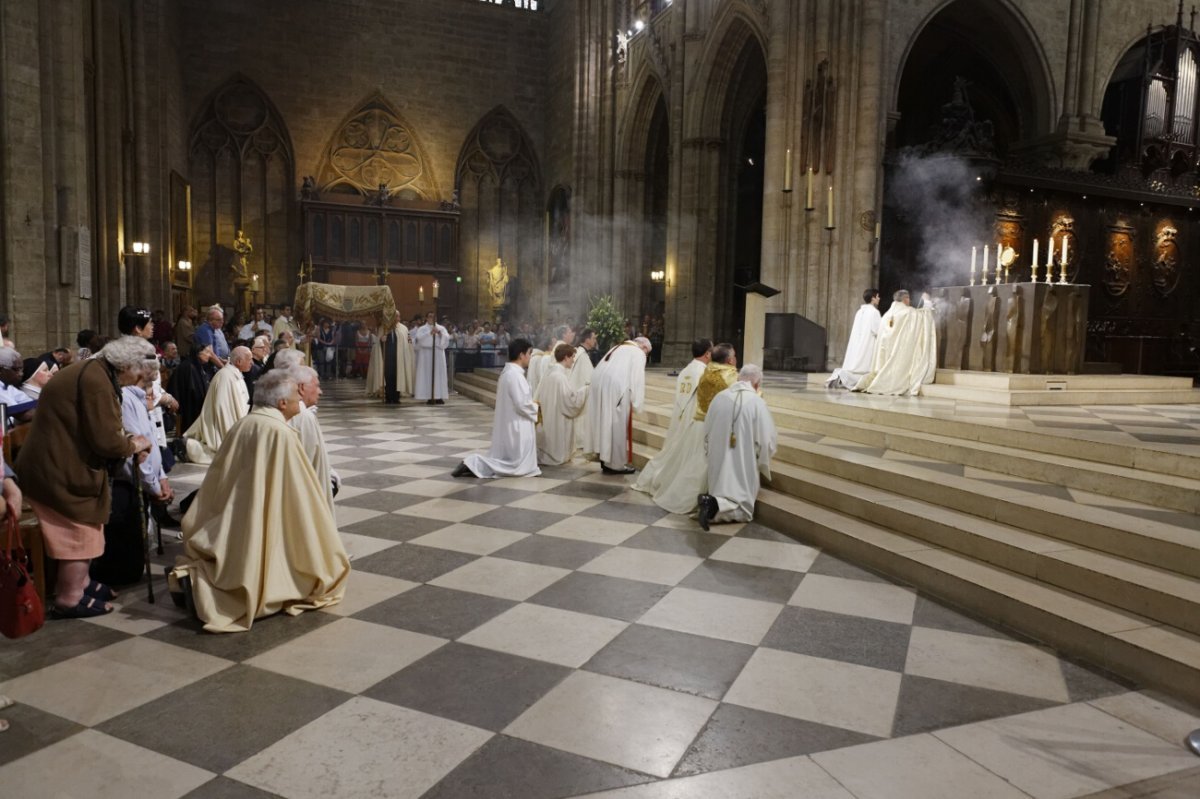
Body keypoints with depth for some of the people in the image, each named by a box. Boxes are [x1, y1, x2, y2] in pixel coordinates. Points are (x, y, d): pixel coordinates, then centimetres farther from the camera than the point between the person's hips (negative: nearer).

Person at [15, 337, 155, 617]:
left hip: (60, 463, 10)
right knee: (80, 532, 0)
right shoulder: (96, 381, -24)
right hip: (60, 469, -10)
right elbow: (106, 441, -25)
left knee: (83, 528, 19)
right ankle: (70, 598, 11)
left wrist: (127, 440, 4)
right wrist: (133, 446, -7)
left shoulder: (93, 371, 10)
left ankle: (79, 582, 31)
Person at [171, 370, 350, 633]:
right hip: (262, 531, -8)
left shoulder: (242, 425, 5)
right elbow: (302, 493, -14)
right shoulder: (282, 434, -18)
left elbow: (218, 483, 14)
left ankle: (195, 573, 1)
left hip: (229, 528, 8)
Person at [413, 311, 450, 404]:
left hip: (438, 353, 2)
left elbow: (447, 337, -1)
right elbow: (419, 337, -10)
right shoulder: (422, 328, 8)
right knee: (427, 375, -6)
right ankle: (429, 397, -5)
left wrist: (439, 333, -16)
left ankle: (439, 396, 0)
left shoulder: (441, 328, 13)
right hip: (426, 353, -2)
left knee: (439, 374, -2)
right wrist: (429, 333, -17)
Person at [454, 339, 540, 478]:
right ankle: (474, 464, -10)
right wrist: (535, 408, -4)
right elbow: (522, 405, -23)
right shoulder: (515, 375, -20)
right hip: (516, 428, -10)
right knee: (517, 467, -2)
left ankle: (474, 463, 0)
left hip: (508, 425, 10)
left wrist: (532, 404, 11)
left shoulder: (508, 372, 11)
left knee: (506, 462, 15)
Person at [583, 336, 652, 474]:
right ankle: (615, 464, 6)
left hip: (598, 384, 8)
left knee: (604, 423, 15)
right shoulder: (638, 353, 4)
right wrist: (635, 404, -1)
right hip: (615, 387, -8)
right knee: (616, 426, 0)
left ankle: (604, 460, 21)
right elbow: (637, 379, -5)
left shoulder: (617, 348, 28)